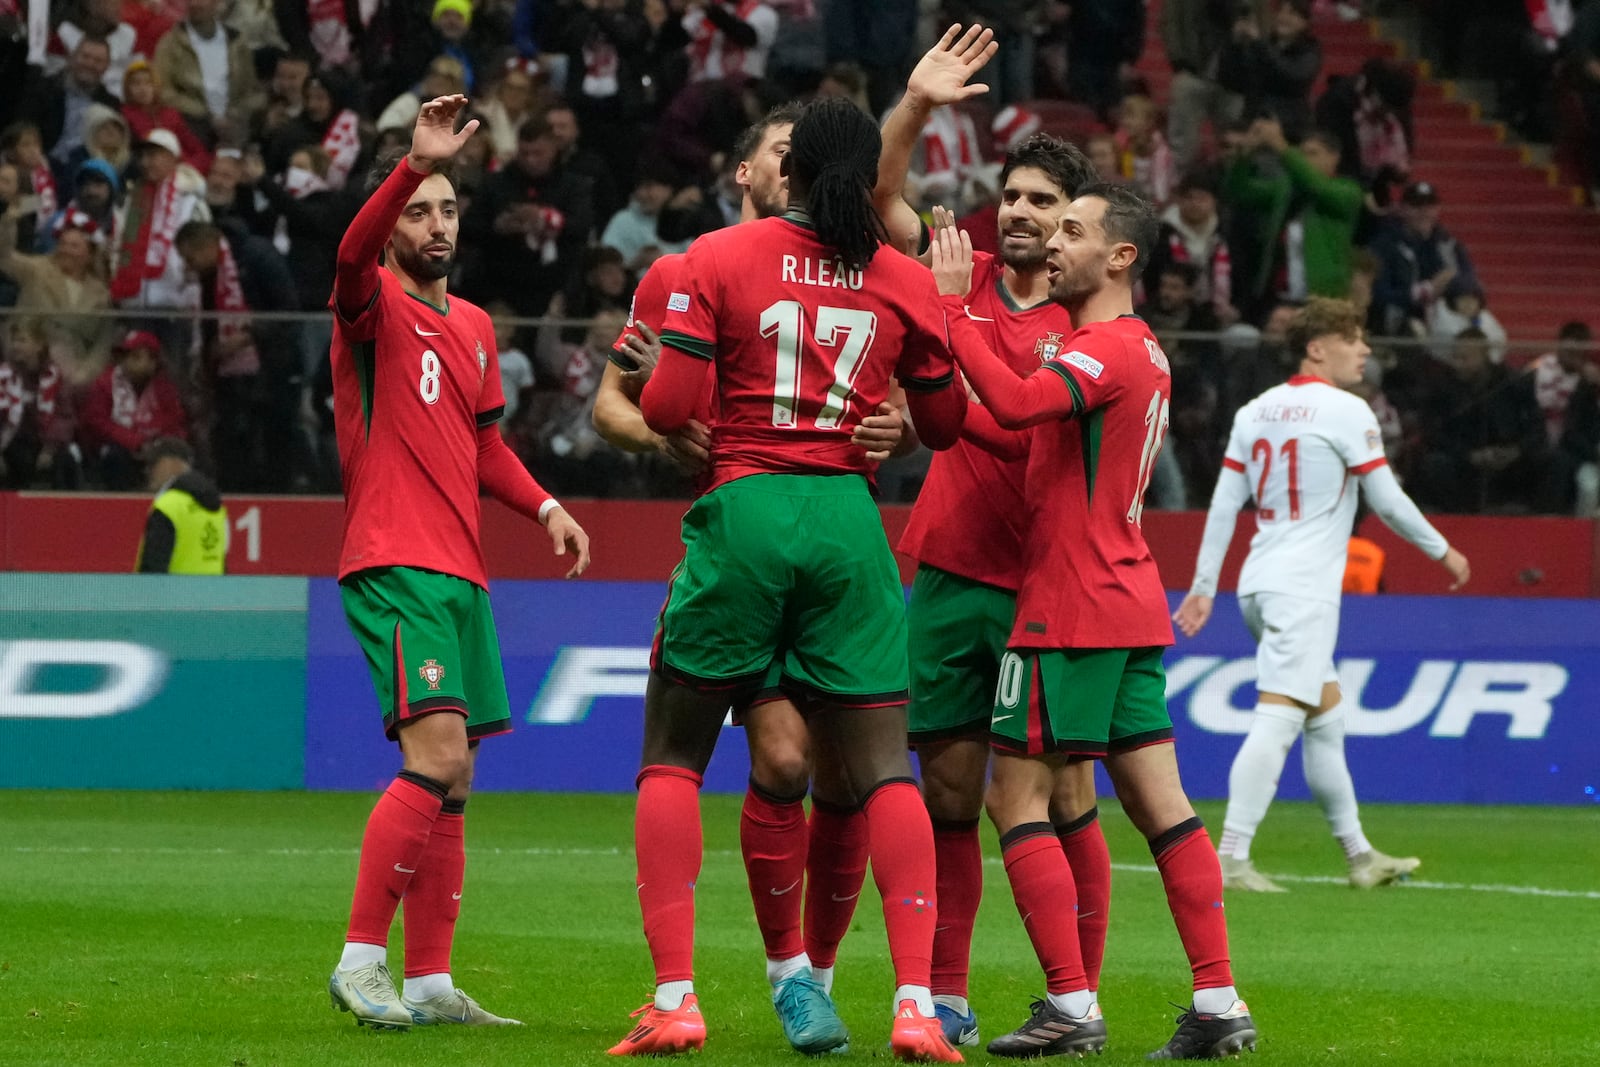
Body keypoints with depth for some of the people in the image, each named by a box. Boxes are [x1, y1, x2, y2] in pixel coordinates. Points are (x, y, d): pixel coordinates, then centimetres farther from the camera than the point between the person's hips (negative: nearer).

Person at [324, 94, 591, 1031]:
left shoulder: (473, 327, 18)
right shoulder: (376, 308, -5)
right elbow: (353, 253, -29)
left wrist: (544, 506, 13)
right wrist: (417, 163, -43)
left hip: (461, 574, 8)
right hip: (395, 566, -8)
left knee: (451, 785, 9)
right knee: (438, 758, -20)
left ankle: (429, 981, 14)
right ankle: (362, 957, -15)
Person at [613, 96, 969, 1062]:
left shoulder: (718, 258, -3)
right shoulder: (905, 282, 4)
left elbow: (667, 408, -8)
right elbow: (946, 423, 12)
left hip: (741, 512, -2)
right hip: (848, 520, 2)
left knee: (673, 758, 10)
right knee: (884, 768, 5)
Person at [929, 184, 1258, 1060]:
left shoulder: (1109, 349, -14)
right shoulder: (1142, 352, 18)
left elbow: (1013, 403, -31)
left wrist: (951, 306, -24)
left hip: (1072, 609, -9)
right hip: (1132, 606, 9)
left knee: (1016, 797, -5)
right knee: (1158, 804, 6)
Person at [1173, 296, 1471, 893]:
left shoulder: (1256, 411, 12)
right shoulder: (1346, 413, -8)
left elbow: (1224, 504, 10)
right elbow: (1388, 503, -6)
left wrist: (1204, 585, 13)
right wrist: (1443, 552, 8)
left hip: (1260, 584, 9)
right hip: (1303, 591, -9)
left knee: (1326, 717, 17)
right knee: (1277, 717, -14)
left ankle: (1359, 855, 23)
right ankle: (1230, 859, -23)